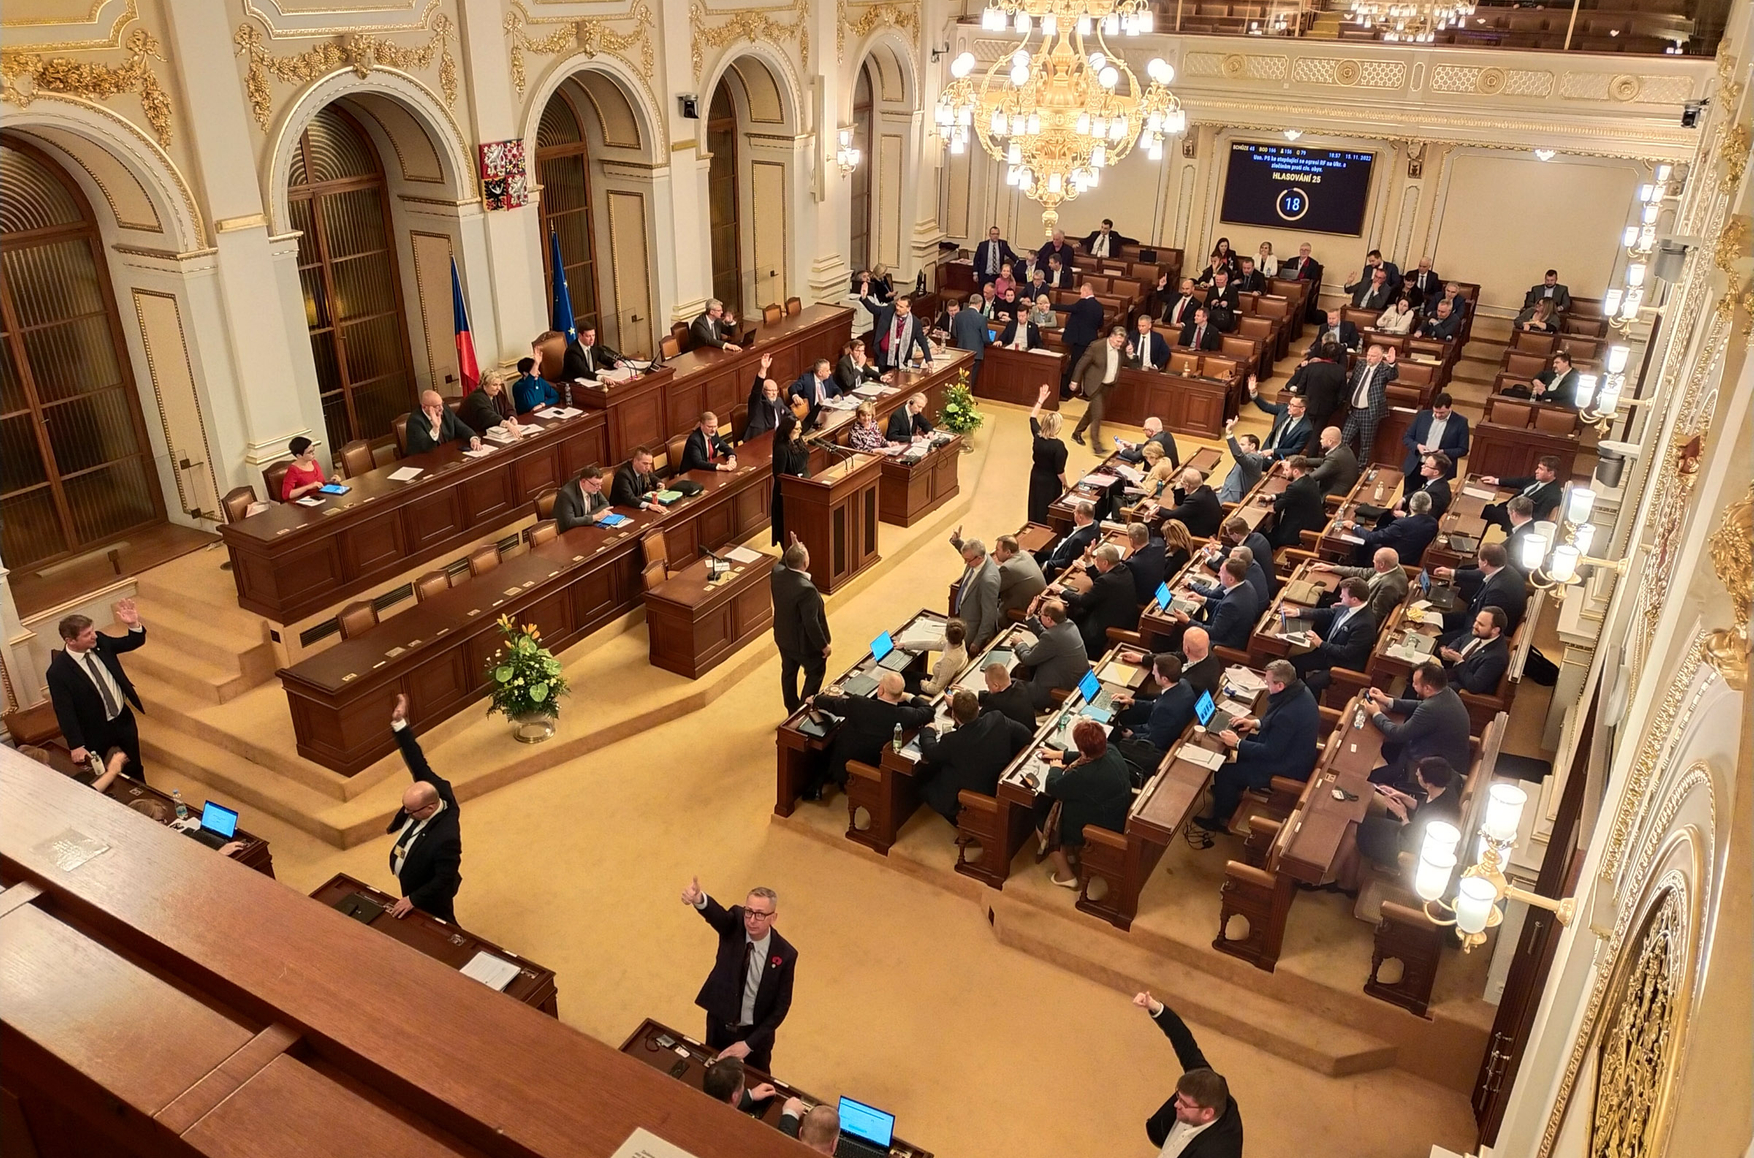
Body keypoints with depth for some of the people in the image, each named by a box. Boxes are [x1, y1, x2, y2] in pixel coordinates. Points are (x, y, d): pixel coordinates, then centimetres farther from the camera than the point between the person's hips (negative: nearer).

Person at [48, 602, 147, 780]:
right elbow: (65, 712, -22)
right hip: (96, 731, -5)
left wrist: (134, 625, -22)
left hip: (124, 718, 5)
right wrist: (76, 746, -24)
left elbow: (133, 643, 1)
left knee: (134, 766, 23)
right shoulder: (58, 672, -25)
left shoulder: (100, 641, -11)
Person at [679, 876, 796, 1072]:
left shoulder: (785, 954, -24)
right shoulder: (735, 924, -22)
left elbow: (781, 1006, -16)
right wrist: (699, 899, -70)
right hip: (720, 1021, 2)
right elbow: (716, 914, -46)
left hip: (755, 1030, -1)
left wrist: (749, 1043, -20)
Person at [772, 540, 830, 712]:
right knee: (816, 673, 18)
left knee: (788, 673, 24)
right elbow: (811, 622, -29)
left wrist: (792, 549, 2)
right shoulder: (806, 589, -37)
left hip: (783, 637, 7)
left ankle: (792, 711, 42)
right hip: (804, 642, -7)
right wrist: (824, 645, -16)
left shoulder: (777, 572, -16)